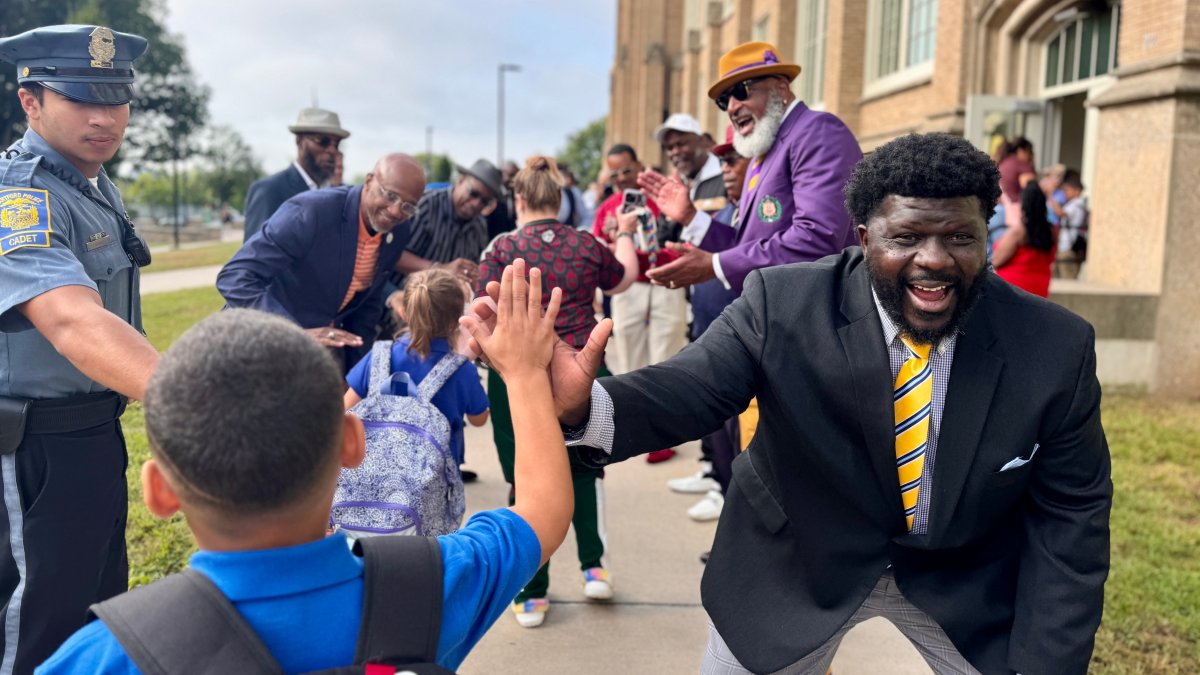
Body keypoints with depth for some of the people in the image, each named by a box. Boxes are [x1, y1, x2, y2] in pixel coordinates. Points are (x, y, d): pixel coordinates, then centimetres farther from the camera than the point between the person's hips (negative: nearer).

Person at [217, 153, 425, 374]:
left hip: (325, 342, 6)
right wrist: (297, 334, -38)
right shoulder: (311, 210, -26)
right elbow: (234, 279, -29)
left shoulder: (398, 233, -6)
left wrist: (355, 365, 7)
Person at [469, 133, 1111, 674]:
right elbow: (692, 388, -31)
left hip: (970, 581, 1)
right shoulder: (782, 305, -22)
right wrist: (582, 405, -53)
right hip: (794, 565, 0)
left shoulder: (1056, 348, -18)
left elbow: (1071, 515, -11)